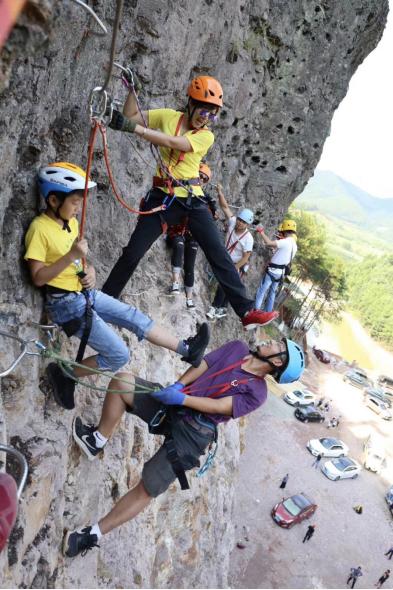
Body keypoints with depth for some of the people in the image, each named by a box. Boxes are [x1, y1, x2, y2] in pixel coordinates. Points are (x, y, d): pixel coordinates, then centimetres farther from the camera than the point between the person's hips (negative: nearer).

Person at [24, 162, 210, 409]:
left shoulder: (72, 222, 7)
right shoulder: (40, 228, -18)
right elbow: (38, 278, -19)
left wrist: (90, 271, -3)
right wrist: (72, 255, -28)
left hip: (86, 293, 8)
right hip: (66, 304, -8)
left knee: (136, 318, 6)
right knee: (119, 355, -7)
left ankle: (187, 350, 18)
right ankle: (64, 375, 9)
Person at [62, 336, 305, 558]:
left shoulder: (256, 392, -10)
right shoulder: (238, 348, 6)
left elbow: (217, 406, -17)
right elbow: (203, 365, 2)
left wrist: (182, 398, -22)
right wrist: (177, 385, -13)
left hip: (191, 433, -5)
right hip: (174, 403, 6)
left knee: (147, 490, -5)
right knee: (122, 382, -11)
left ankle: (94, 534, 10)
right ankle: (98, 439, 4)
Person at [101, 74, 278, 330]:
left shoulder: (206, 136, 0)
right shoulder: (168, 116, 4)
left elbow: (170, 142, -16)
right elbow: (131, 117, 8)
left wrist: (133, 127, -23)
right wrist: (133, 89, -7)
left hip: (193, 200, 0)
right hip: (162, 197, 0)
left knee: (219, 254, -6)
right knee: (132, 254, -2)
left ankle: (247, 311, -3)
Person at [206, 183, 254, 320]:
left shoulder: (248, 238, -23)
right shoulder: (232, 222, -11)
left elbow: (245, 257, -19)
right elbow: (225, 207, -13)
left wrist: (233, 269, -21)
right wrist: (220, 192, -24)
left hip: (237, 266, -5)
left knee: (223, 286, -11)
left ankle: (215, 308, 0)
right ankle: (222, 309, 25)